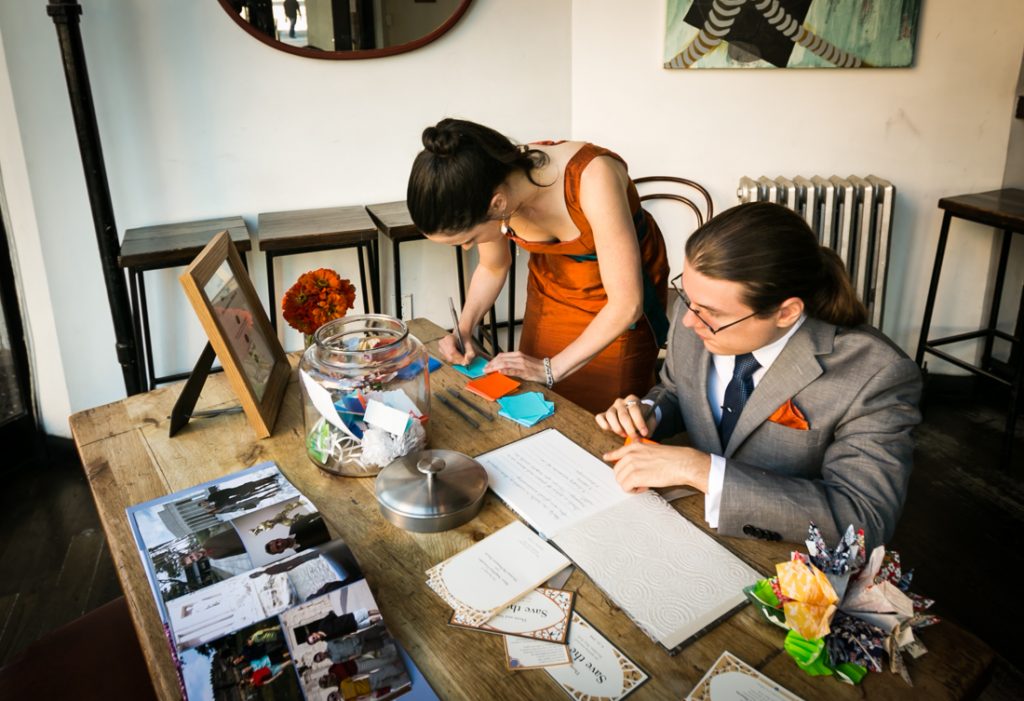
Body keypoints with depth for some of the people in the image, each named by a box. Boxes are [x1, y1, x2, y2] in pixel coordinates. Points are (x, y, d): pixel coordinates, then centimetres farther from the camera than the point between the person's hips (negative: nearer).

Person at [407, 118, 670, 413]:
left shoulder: (591, 178, -37)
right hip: (551, 288, 4)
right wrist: (463, 330, -14)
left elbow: (627, 304, -31)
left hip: (618, 307, -4)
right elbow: (493, 268, 1)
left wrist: (551, 368, -26)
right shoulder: (492, 185, -21)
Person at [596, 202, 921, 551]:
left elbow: (865, 521, -29)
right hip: (692, 523, 4)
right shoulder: (697, 311, -9)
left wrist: (700, 469, -32)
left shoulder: (877, 376, -23)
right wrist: (648, 413, -13)